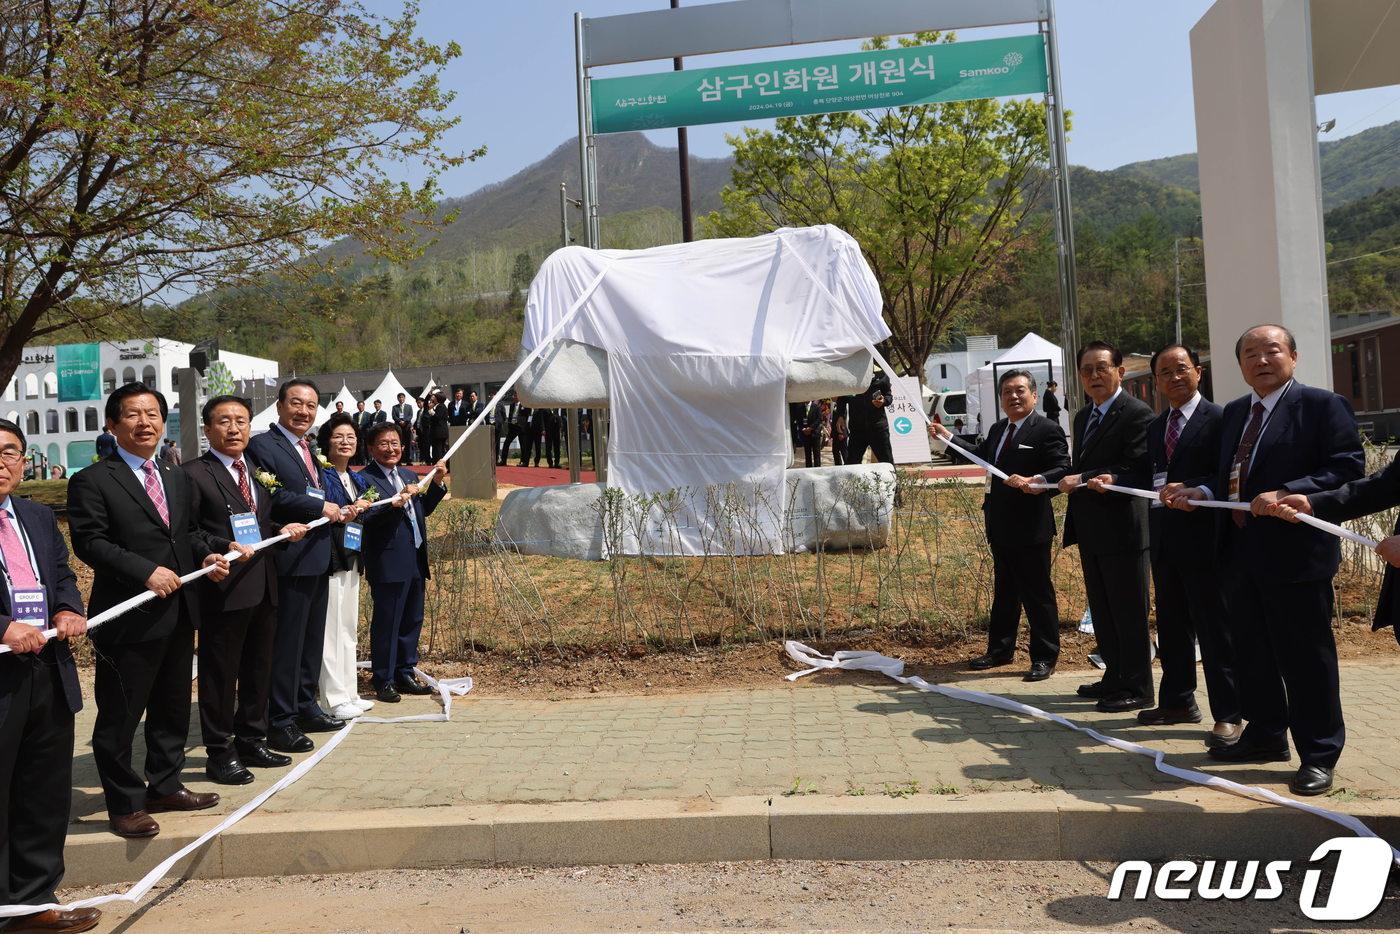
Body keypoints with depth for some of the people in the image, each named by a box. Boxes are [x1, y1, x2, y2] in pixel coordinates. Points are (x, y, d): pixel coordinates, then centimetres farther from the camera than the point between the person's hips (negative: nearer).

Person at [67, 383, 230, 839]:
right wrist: (146, 571, -24)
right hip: (128, 617, -7)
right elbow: (89, 542, -16)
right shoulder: (92, 481, -8)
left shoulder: (177, 478, 15)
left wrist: (207, 554, 0)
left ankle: (165, 786, 33)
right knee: (120, 716, 4)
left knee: (172, 707, 18)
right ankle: (125, 804, 18)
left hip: (179, 613, 7)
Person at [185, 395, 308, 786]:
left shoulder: (258, 471, 15)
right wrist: (225, 548, -25)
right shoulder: (194, 474, -8)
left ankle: (252, 742, 31)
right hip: (223, 588, -8)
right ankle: (219, 754, 16)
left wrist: (283, 530, 3)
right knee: (220, 673, 3)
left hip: (263, 587, 8)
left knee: (258, 669, 17)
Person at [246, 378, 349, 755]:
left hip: (318, 557, 9)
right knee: (286, 642, -3)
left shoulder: (307, 448, 19)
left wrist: (337, 511, 6)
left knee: (312, 638, 16)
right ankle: (280, 721, 7)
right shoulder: (262, 445, -10)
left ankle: (305, 707, 28)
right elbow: (271, 497, -21)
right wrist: (321, 508, -16)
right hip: (290, 559, -9)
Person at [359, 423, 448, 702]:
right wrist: (395, 504, -31)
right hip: (388, 563, -8)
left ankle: (405, 674, 28)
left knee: (412, 621, 15)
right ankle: (383, 681, 13)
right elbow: (366, 518, -20)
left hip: (415, 561, 8)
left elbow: (423, 510, 21)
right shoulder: (365, 478, -10)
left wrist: (437, 484, 9)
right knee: (386, 624, 2)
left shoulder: (409, 475, 14)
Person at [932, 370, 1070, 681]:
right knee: (1004, 591, 19)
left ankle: (1045, 657, 13)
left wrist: (1033, 482, -36)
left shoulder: (1047, 430, -12)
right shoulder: (997, 430, 12)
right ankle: (1000, 650, 31)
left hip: (1031, 528, -8)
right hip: (1002, 527, 8)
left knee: (1038, 593, 2)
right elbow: (981, 455, 25)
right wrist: (946, 435, 26)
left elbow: (1063, 470, -20)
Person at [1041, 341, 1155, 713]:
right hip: (1090, 530, 9)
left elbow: (1137, 471, -20)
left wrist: (1081, 480, -24)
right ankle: (1115, 677, 32)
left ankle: (1138, 688, 14)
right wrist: (1043, 480, 4)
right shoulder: (1083, 417, 15)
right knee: (1102, 610, 18)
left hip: (1122, 529, -9)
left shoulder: (1137, 414, -13)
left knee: (1129, 611, 2)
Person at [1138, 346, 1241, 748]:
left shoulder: (1217, 419, -7)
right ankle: (1177, 700, 28)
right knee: (1171, 625, 16)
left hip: (1201, 536, -7)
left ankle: (1227, 715, 6)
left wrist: (1189, 488, -25)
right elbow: (1149, 474, 13)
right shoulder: (1155, 427, 16)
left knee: (1214, 627, -2)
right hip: (1164, 537, 8)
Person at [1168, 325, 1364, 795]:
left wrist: (1286, 494, -25)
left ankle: (1318, 756, 14)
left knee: (1306, 658, 1)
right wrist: (1203, 492, 3)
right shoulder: (1234, 413, 16)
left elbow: (1348, 467, -14)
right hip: (1240, 555, 7)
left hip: (1295, 553, -7)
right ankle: (1265, 736, 32)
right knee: (1252, 654, 16)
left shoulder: (1322, 405, -6)